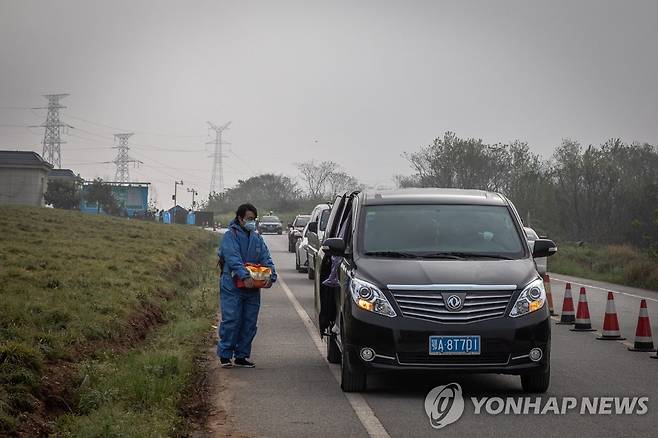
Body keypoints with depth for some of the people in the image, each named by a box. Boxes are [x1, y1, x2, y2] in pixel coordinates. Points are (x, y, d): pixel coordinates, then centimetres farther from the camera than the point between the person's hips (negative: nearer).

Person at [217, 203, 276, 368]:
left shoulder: (257, 238, 15)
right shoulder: (230, 235, -5)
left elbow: (266, 259, 8)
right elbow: (233, 259, -19)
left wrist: (271, 276, -11)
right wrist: (245, 276, -31)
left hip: (252, 288, 6)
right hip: (232, 287, -6)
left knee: (249, 323, 7)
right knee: (231, 321, -9)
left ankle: (242, 356, 16)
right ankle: (225, 355, -1)